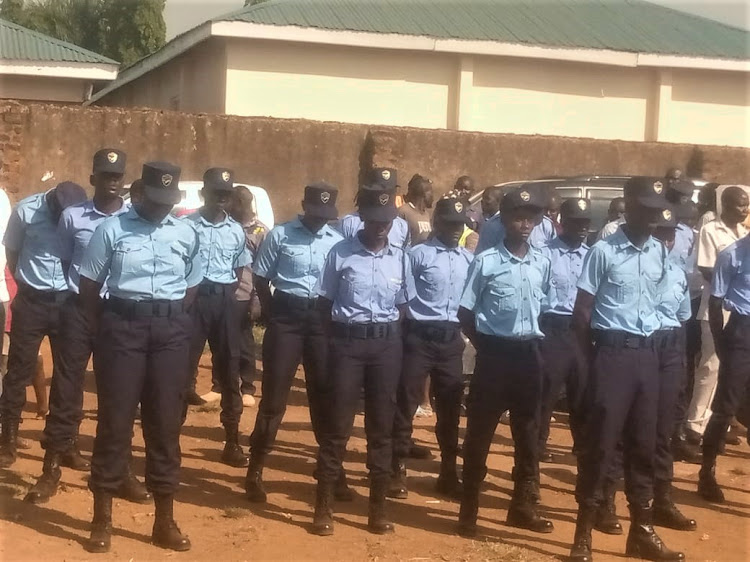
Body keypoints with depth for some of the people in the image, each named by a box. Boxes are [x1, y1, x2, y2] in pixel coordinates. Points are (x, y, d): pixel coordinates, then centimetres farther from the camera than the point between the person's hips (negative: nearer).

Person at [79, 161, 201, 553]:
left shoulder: (186, 235, 7)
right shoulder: (112, 229, -2)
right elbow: (89, 283, 3)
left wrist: (171, 320, 10)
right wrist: (102, 328, 1)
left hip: (171, 331, 3)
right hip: (122, 324, -2)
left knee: (166, 421, 6)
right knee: (114, 417, -1)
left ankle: (164, 520, 15)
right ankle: (102, 517, 9)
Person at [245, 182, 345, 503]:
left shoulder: (337, 242, 3)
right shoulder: (280, 235, -3)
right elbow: (261, 277, 2)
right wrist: (271, 313, 1)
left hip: (322, 317, 3)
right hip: (286, 315, -2)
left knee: (325, 394, 9)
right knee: (274, 393, -1)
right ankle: (255, 471, 8)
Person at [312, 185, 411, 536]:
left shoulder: (400, 259, 5)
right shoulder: (340, 253, -4)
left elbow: (402, 306, 13)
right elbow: (324, 302, 2)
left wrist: (388, 337, 3)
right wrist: (337, 339, -3)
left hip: (387, 344, 3)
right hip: (347, 341, -3)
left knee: (382, 425, 8)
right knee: (337, 423, 0)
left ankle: (378, 506, 17)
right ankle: (323, 505, 8)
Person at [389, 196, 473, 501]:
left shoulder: (469, 259, 10)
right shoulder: (418, 254, -6)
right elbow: (399, 294, -6)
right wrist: (401, 329, -8)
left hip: (452, 338, 5)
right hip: (420, 335, -5)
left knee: (450, 406, 11)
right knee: (405, 402, -1)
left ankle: (449, 471, 22)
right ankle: (398, 470, 9)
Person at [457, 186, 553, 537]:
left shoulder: (543, 263, 6)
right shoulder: (485, 262, -7)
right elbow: (465, 313, -3)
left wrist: (534, 341, 6)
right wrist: (485, 346, -3)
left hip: (529, 354, 4)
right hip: (494, 353, -4)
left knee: (528, 433, 12)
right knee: (479, 433, 2)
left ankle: (523, 506, 24)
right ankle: (469, 511, 11)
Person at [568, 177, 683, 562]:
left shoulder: (660, 253, 9)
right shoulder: (603, 251, -7)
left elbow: (656, 303, 15)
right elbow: (582, 309, -6)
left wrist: (649, 345, 8)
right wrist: (591, 358, -7)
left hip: (647, 353, 5)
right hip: (613, 352, -5)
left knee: (643, 443, 11)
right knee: (601, 441, -3)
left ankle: (642, 530, 20)